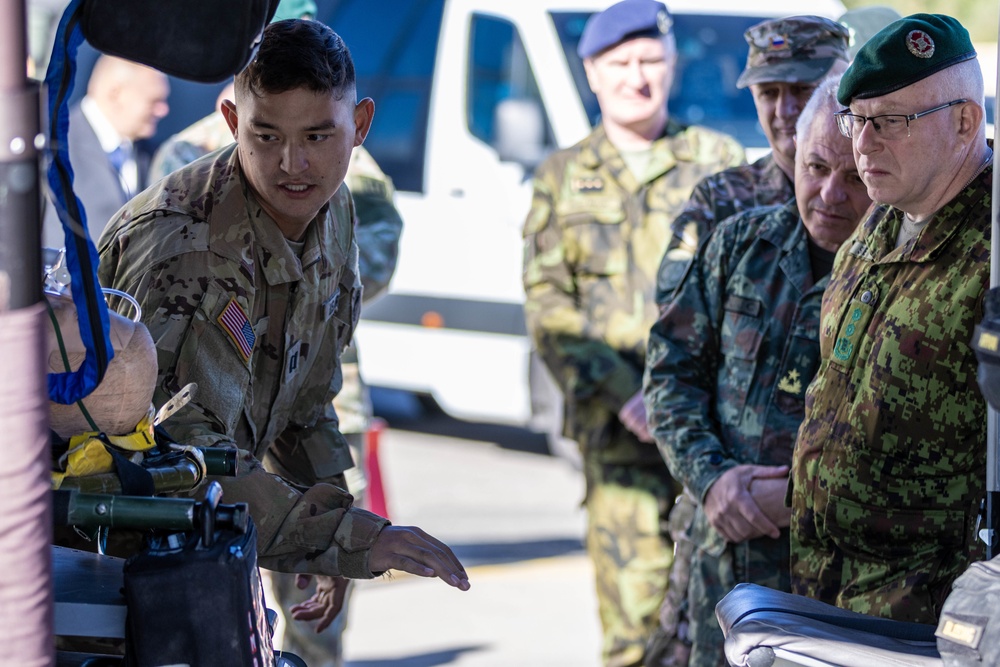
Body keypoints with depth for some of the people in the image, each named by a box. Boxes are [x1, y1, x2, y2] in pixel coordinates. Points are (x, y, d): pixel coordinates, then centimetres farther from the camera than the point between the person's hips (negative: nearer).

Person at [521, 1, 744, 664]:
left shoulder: (721, 162, 10)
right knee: (633, 613, -5)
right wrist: (625, 395, -8)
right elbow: (547, 308, 6)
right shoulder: (562, 178, 14)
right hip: (617, 430, 1)